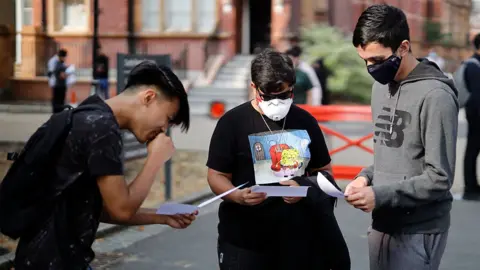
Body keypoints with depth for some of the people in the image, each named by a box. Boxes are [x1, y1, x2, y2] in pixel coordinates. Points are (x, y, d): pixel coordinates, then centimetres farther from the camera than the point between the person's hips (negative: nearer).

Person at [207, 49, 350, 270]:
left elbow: (325, 171, 13)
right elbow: (217, 176, -4)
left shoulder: (305, 121, 7)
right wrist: (238, 196, -24)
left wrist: (307, 189, -8)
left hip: (297, 236, 3)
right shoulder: (232, 122, -4)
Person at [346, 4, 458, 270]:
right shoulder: (381, 86, 9)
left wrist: (380, 195, -21)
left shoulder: (435, 96, -17)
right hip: (382, 224, 7)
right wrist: (366, 177, -1)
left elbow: (439, 178, -18)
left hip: (419, 230, -7)